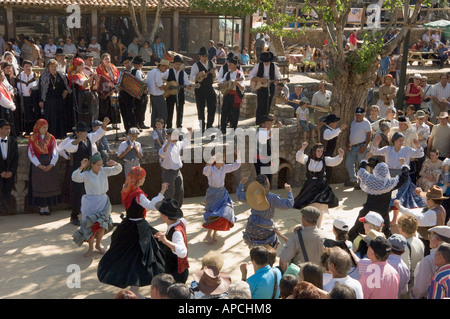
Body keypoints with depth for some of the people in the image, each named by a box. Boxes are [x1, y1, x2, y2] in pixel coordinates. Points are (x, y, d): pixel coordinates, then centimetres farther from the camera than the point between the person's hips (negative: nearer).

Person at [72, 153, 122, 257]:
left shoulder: (104, 171, 1)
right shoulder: (86, 175, -10)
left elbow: (118, 170, 5)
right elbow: (75, 178, -26)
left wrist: (115, 164, -17)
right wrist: (81, 167, -40)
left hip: (103, 201, 4)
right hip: (91, 202, -4)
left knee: (102, 225, 7)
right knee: (92, 225, -3)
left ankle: (98, 245, 30)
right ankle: (90, 247, 18)